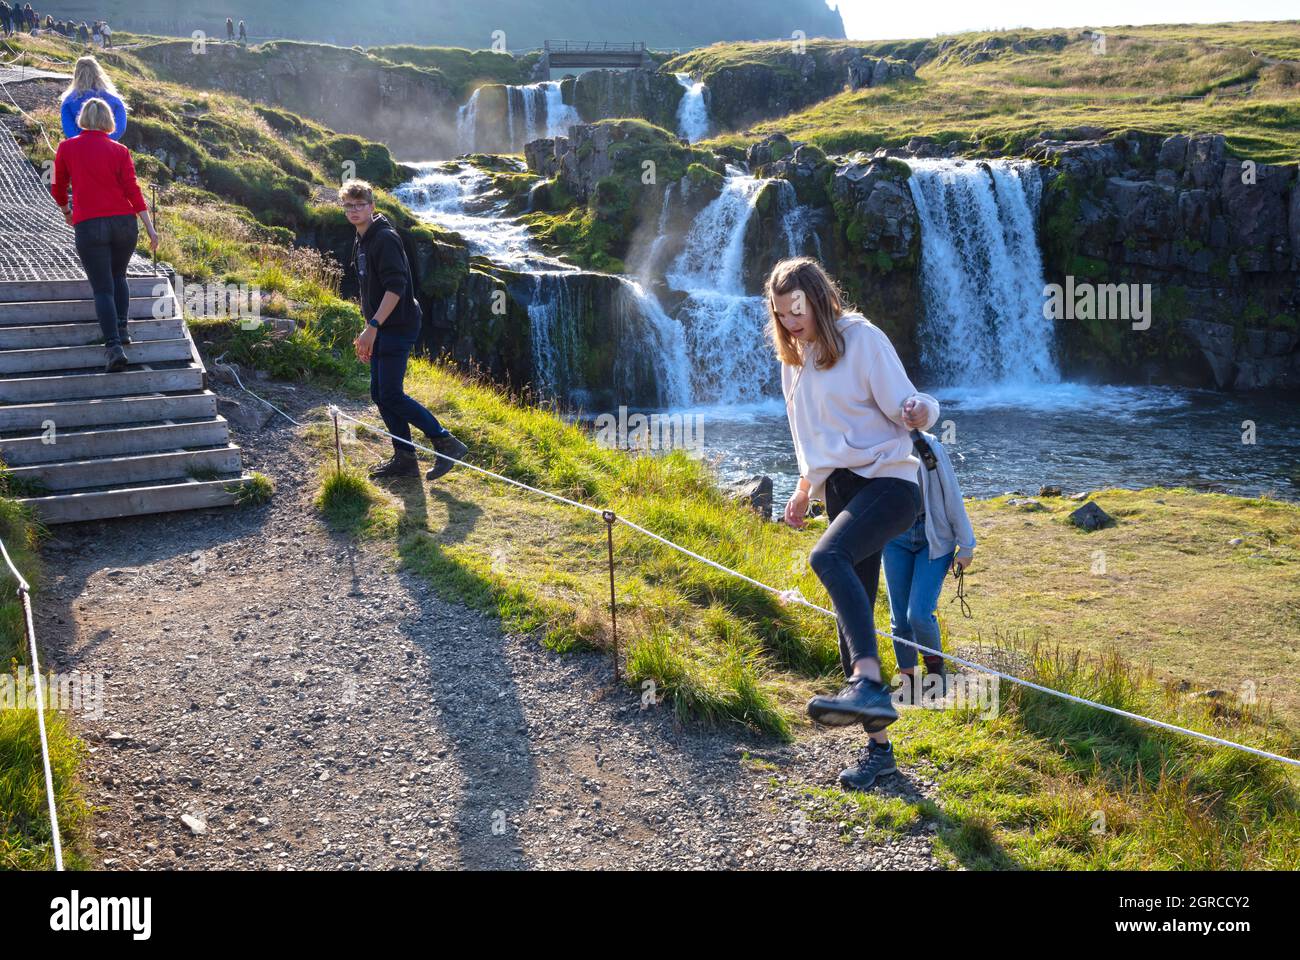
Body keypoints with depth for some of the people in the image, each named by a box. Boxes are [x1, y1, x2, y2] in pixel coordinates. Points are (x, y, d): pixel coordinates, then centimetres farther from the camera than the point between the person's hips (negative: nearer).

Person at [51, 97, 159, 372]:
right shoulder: (119, 151, 3)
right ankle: (121, 330, 14)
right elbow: (133, 190, -4)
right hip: (124, 223, 2)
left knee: (102, 288, 0)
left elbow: (58, 188, 13)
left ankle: (114, 346, -13)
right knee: (118, 277, 24)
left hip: (88, 226, -2)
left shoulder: (66, 148, 3)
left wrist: (65, 210, 33)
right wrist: (150, 227, -3)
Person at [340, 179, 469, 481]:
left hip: (398, 327, -10)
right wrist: (368, 332, 21)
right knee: (380, 395, 9)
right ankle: (404, 459, 16)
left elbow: (396, 287, -23)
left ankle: (447, 444, -4)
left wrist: (372, 326, -27)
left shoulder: (385, 238, -14)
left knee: (391, 395, -12)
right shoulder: (361, 242, 17)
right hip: (381, 329, 10)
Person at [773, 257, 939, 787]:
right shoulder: (793, 357, 14)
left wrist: (920, 410, -34)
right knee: (851, 621, 5)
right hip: (840, 489, 8)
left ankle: (868, 684, -47)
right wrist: (804, 490, 29)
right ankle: (878, 744, 13)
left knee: (828, 558, -37)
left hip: (887, 480, -7)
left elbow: (903, 405, -12)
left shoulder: (863, 339, -8)